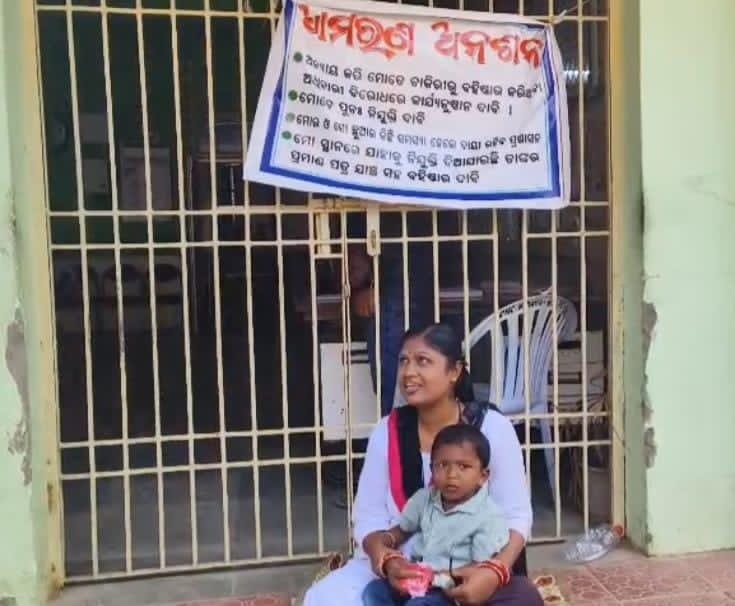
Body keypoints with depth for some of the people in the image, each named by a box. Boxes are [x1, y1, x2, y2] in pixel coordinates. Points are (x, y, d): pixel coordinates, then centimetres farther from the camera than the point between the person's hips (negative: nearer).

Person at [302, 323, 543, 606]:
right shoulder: (387, 432, -2)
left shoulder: (493, 428, -8)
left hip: (471, 571, -1)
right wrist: (386, 559, -23)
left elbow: (516, 516, -8)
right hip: (401, 568, 2)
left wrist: (495, 571, -27)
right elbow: (368, 517, -1)